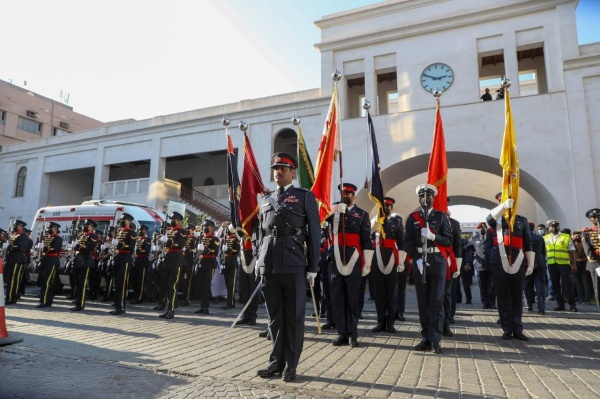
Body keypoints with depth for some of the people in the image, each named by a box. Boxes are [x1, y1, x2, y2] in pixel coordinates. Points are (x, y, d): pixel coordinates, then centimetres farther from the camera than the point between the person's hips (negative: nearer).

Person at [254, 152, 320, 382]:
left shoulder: (305, 196, 4)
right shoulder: (266, 200, 17)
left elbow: (314, 233, 0)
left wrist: (312, 267, -5)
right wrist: (259, 260, 11)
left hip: (294, 265, -4)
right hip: (268, 265, 4)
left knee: (294, 316, 5)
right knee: (275, 316, 11)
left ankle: (290, 365, 17)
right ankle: (277, 361, 23)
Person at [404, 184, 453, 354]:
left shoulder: (441, 216, 7)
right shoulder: (412, 217, 9)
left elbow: (449, 241, 1)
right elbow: (407, 242, 4)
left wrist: (433, 236, -16)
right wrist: (417, 259, -9)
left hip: (438, 262, -1)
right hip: (419, 262, 2)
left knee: (436, 301, -3)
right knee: (422, 301, 5)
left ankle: (435, 340, 2)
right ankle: (426, 338, 15)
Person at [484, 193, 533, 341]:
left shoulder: (522, 220, 12)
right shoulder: (495, 220, 9)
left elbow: (528, 244, 10)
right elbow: (490, 218, -18)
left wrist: (530, 264, 4)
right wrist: (504, 206, -33)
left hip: (518, 264, 1)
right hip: (500, 264, -1)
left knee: (517, 297, 6)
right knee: (503, 297, 3)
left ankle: (518, 329, 14)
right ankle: (507, 329, 10)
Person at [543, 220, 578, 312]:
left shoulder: (566, 237, 5)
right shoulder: (545, 238, 10)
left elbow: (572, 251, 3)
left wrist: (573, 264, -2)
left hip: (564, 264, -2)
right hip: (551, 264, 3)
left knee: (567, 284, -3)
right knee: (555, 284, 7)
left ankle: (572, 304, 5)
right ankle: (560, 304, 16)